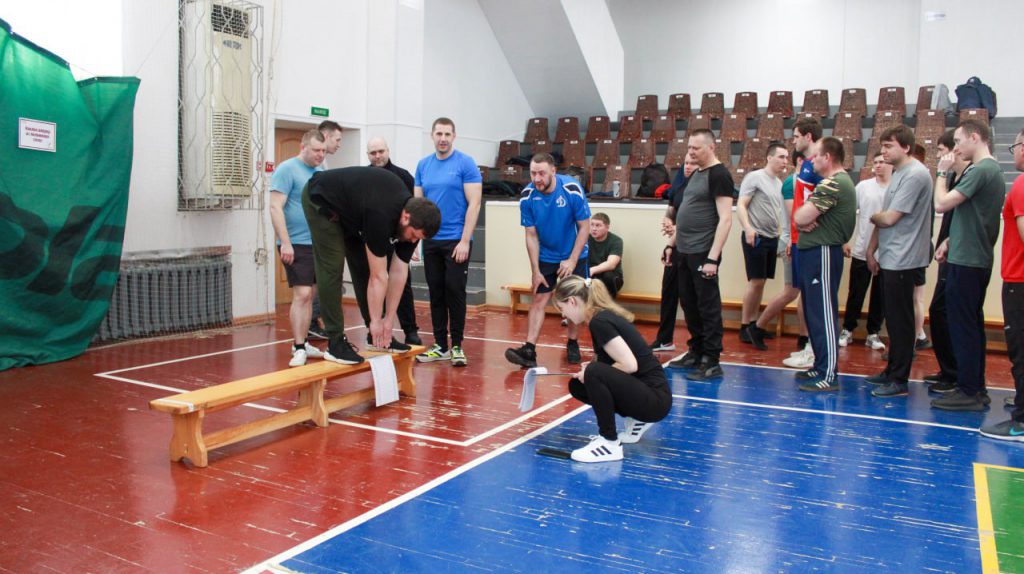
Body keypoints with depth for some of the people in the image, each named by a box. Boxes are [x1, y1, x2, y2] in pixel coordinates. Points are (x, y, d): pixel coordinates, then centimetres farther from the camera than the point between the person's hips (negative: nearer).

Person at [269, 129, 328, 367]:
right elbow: (275, 207, -14)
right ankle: (298, 348, -6)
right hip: (296, 245, -7)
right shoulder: (287, 169, -7)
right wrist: (285, 243, -20)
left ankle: (303, 343, 20)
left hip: (317, 244, 7)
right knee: (301, 294, -11)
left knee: (309, 296, 11)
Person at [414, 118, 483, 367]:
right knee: (436, 294, 9)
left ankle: (457, 346, 10)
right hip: (430, 241, 5)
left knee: (455, 293, -1)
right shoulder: (423, 165, 9)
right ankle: (440, 346, 18)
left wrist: (465, 241, -15)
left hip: (456, 241, -4)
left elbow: (474, 203, -10)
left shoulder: (465, 163, -6)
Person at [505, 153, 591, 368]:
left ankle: (573, 346, 22)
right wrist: (535, 271, -9)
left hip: (574, 256, -1)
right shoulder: (527, 196, -15)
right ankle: (529, 350, -9)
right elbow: (531, 235, -8)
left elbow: (584, 227, -13)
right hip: (545, 257, 1)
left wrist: (572, 260, -16)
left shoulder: (572, 189, -21)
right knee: (538, 300, -5)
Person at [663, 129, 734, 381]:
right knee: (689, 304, 15)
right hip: (686, 252, 9)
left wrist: (713, 257, -22)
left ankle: (712, 362, 4)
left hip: (703, 253, -9)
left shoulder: (719, 175, -10)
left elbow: (725, 219, -17)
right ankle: (696, 353, 26)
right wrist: (673, 241, 19)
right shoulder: (696, 174, 16)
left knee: (708, 306, -3)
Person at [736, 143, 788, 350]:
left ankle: (753, 324, 15)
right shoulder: (754, 177, -7)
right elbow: (740, 206, -14)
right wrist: (748, 228, -28)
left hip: (772, 238, 7)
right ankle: (745, 326, 3)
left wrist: (778, 238, 20)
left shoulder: (779, 183, 16)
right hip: (755, 237, -7)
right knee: (756, 281, -7)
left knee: (761, 282, 8)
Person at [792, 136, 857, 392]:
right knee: (814, 313, 16)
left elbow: (800, 217, -20)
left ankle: (829, 376, -6)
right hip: (814, 251, 11)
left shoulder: (832, 184, -15)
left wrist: (804, 214, 0)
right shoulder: (838, 181, 21)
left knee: (823, 315, -8)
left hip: (822, 253, -11)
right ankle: (821, 366, 25)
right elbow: (800, 219, 13)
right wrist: (805, 222, -7)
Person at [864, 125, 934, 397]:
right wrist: (872, 249, 12)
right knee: (893, 318, 16)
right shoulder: (898, 173, 15)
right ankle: (892, 371, 26)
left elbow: (889, 218, -19)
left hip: (903, 260, -9)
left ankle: (899, 381, 4)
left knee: (900, 321, -3)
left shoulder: (915, 175, -16)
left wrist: (874, 217, 2)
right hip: (889, 258, 9)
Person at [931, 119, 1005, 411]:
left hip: (966, 261, -10)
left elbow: (942, 204, -19)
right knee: (972, 326, 14)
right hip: (978, 258, 10)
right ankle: (976, 389, 22)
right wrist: (950, 240, 9)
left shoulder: (980, 171, -16)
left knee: (962, 327, -4)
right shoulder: (993, 169, 16)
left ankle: (968, 392, 1)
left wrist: (942, 172, -5)